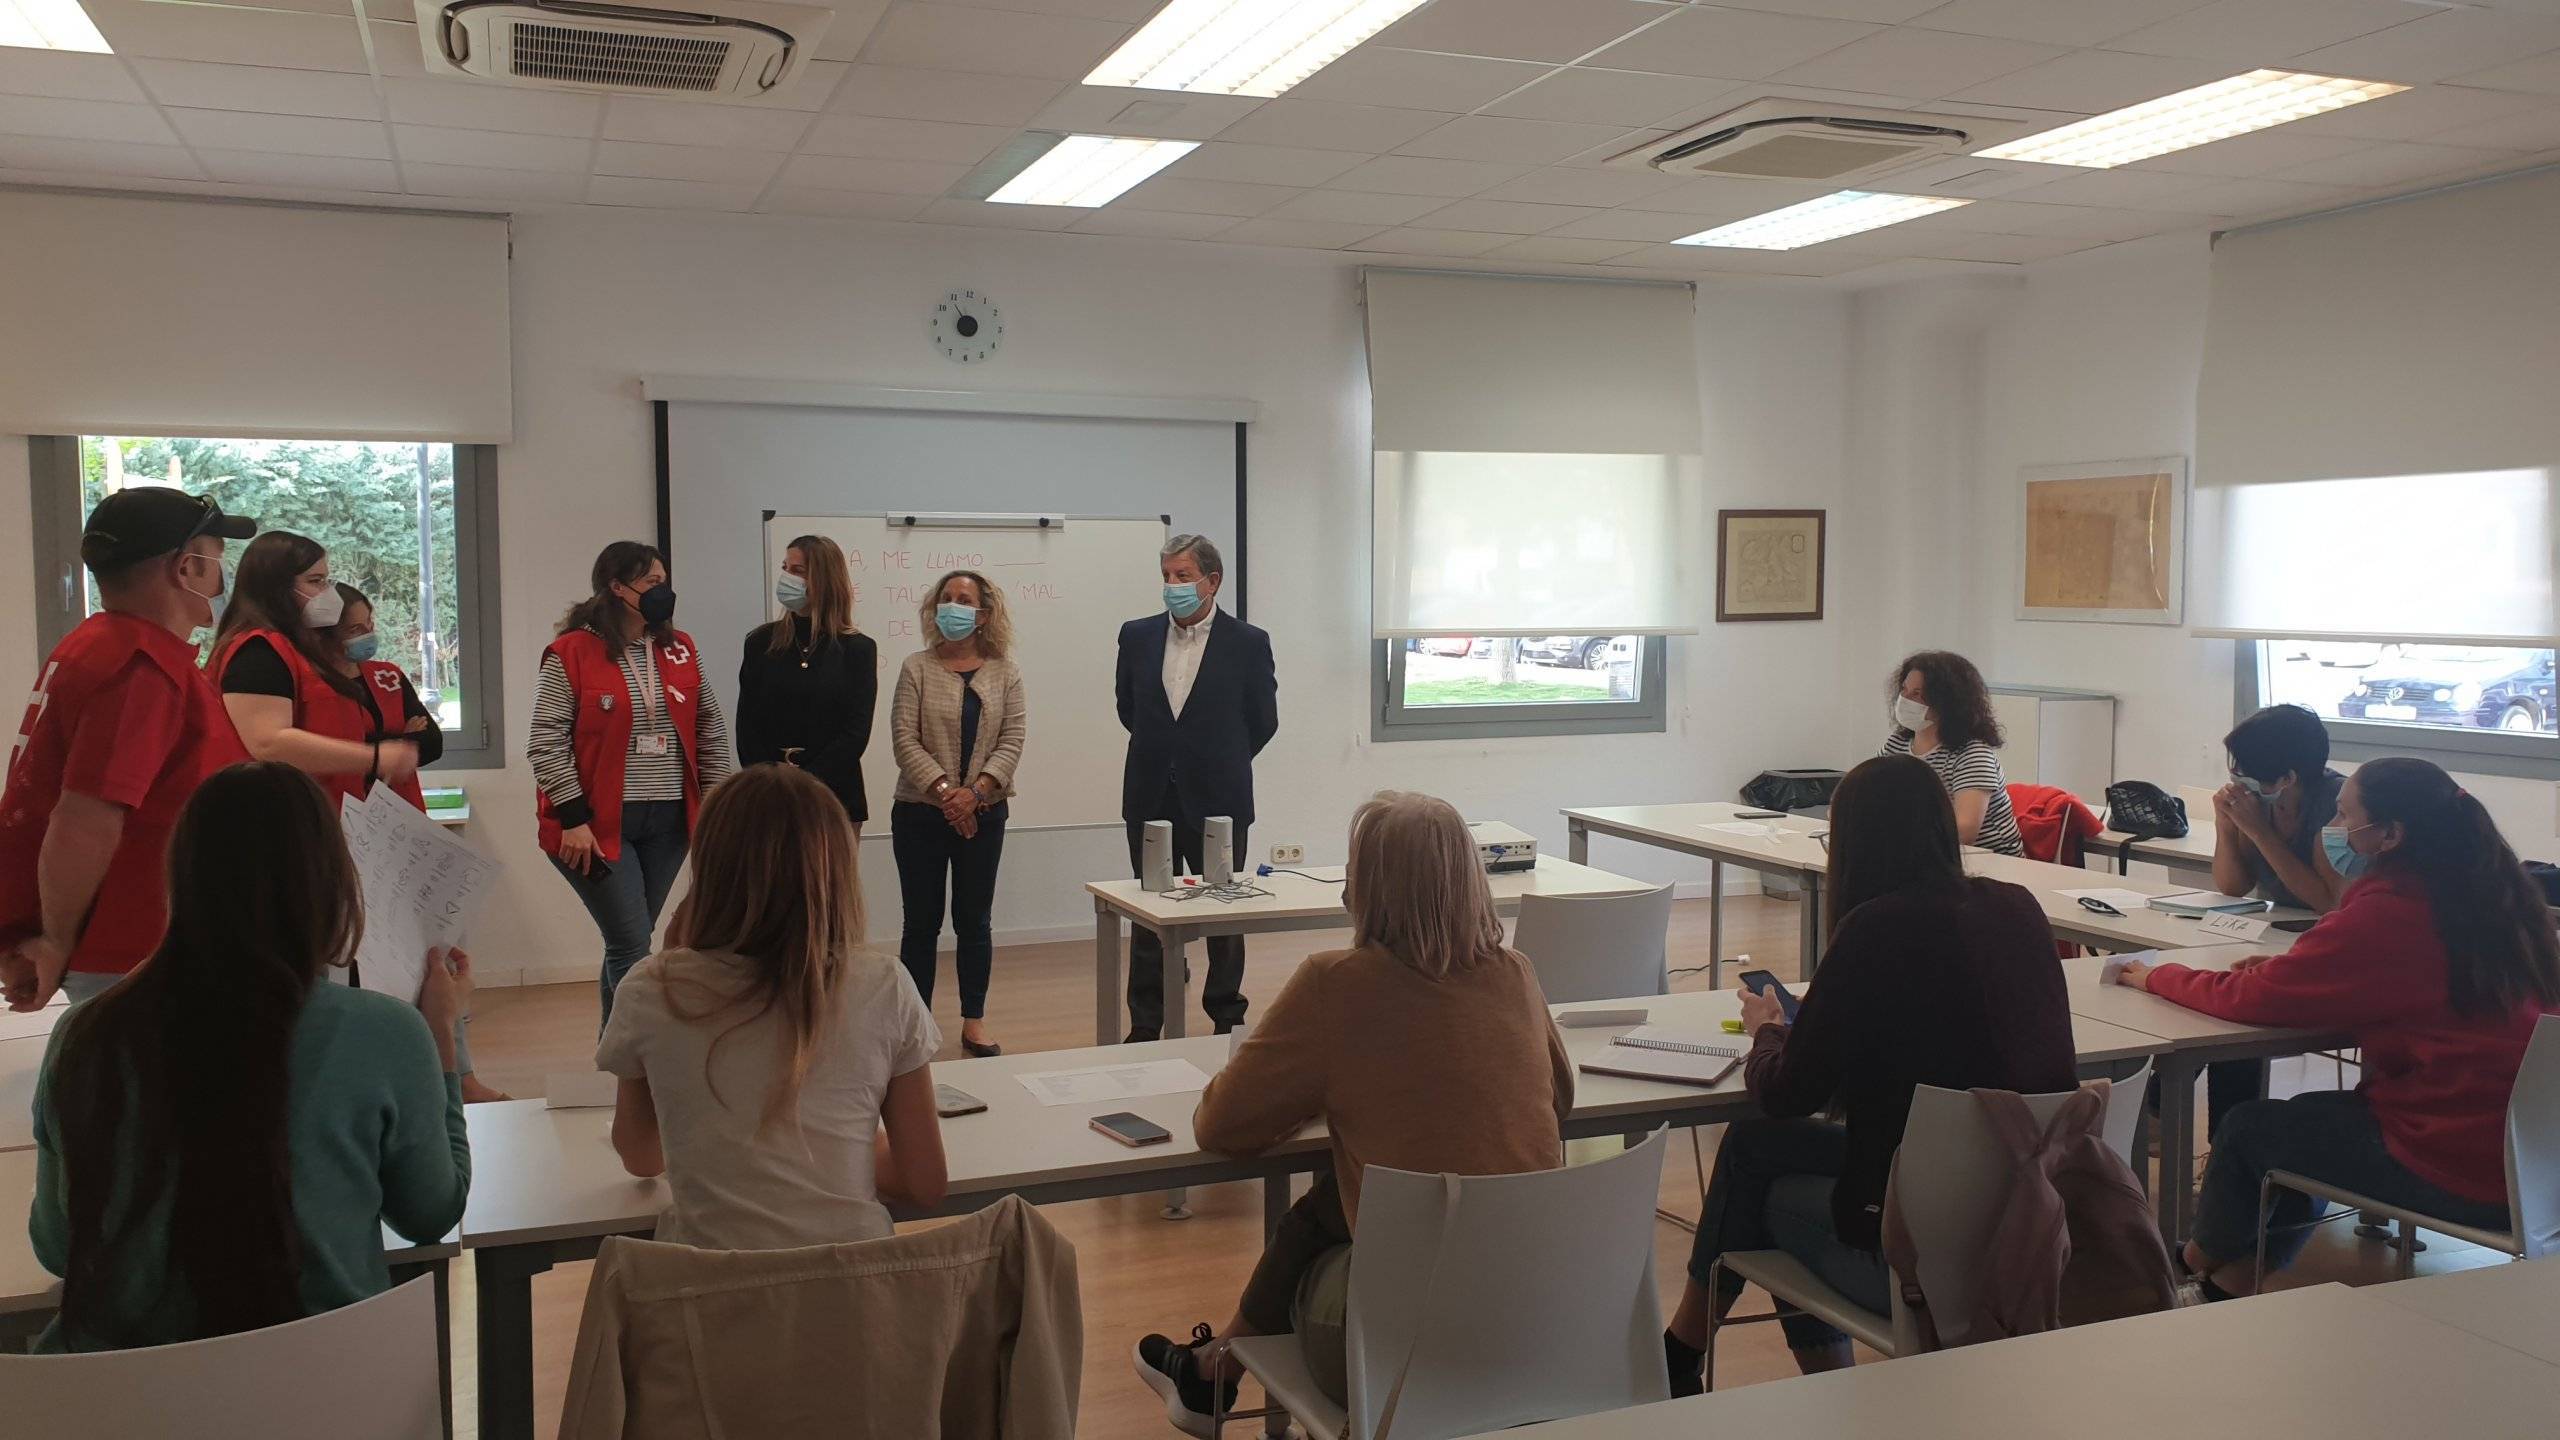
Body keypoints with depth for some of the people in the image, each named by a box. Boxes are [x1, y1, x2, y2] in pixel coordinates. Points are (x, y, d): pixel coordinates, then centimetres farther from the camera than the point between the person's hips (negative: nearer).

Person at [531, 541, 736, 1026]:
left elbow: (710, 732, 13)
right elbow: (547, 742, -9)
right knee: (633, 946, -9)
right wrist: (572, 819, -14)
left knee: (630, 944, 12)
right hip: (599, 824, -5)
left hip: (667, 822, 5)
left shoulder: (680, 650, 9)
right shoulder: (572, 653, -7)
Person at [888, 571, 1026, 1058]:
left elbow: (1012, 739, -3)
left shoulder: (1004, 673, 4)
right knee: (921, 921, 4)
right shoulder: (917, 668, 0)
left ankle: (974, 1022, 16)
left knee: (975, 921, 7)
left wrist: (976, 791, -15)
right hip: (921, 813, -1)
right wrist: (944, 790, -16)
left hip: (983, 814, 1)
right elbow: (904, 739, -7)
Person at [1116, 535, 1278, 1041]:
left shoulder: (1248, 643, -5)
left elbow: (1263, 721, 4)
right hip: (1152, 799, 2)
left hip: (1218, 800, -2)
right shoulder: (1137, 636, 3)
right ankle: (1146, 1027, 16)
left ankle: (1227, 1019, 22)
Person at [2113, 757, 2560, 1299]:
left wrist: (2156, 978, 3)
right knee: (2310, 1118, 26)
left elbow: (2254, 998, -14)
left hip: (2461, 1172, -8)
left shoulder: (2389, 913, -20)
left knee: (2247, 1128, 10)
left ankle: (2197, 1265, 36)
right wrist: (2290, 967, 9)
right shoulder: (2492, 893, 5)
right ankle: (2237, 1276, 37)